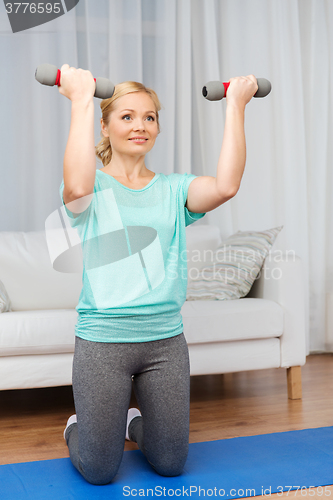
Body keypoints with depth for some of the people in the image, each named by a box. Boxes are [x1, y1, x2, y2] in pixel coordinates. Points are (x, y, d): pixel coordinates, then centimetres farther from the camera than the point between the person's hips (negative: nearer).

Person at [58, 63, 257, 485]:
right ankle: (77, 427, 40)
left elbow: (225, 186, -16)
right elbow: (77, 185, -29)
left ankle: (136, 421, 45)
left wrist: (235, 106, -13)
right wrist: (81, 100, -23)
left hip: (165, 339, 3)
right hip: (102, 340, -3)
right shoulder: (93, 188, -2)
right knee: (99, 472, 7)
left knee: (170, 464, 14)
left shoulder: (174, 189, 5)